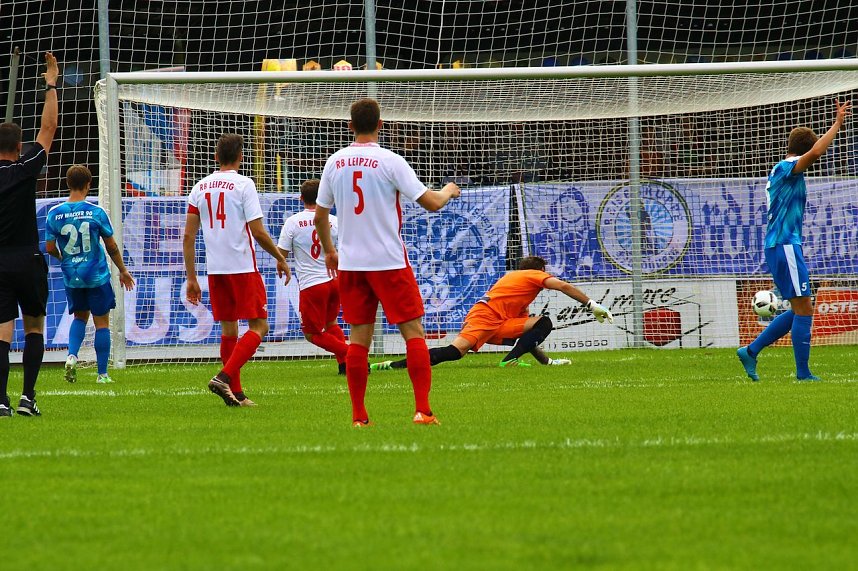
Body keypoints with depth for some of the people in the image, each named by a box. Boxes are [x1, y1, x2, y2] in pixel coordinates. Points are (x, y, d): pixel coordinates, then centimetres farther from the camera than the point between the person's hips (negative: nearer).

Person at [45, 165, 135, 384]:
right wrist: (123, 270, 11)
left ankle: (72, 355, -1)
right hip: (97, 276, -3)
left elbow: (50, 248, -1)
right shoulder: (96, 212, -10)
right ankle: (102, 373, 7)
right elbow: (111, 246, -3)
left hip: (71, 277, 3)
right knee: (101, 321, 6)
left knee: (80, 316, 23)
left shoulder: (54, 214, -4)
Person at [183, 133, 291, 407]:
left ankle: (235, 392, 13)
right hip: (243, 267, -5)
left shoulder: (200, 187, 8)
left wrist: (191, 278, 12)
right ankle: (225, 376, -17)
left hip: (215, 270, 5)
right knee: (258, 326, 1)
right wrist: (281, 259, 3)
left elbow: (188, 236, 7)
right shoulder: (243, 184, -8)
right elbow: (258, 232, -11)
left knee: (228, 329, 13)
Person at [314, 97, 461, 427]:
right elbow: (431, 203, -9)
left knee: (359, 337, 8)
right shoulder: (389, 161, -10)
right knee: (414, 332, 1)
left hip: (349, 262, 4)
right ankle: (423, 410, -8)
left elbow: (320, 215, 11)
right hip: (389, 261, -4)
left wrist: (329, 251, 28)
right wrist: (448, 191, 13)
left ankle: (358, 415, 6)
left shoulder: (335, 162, 3)